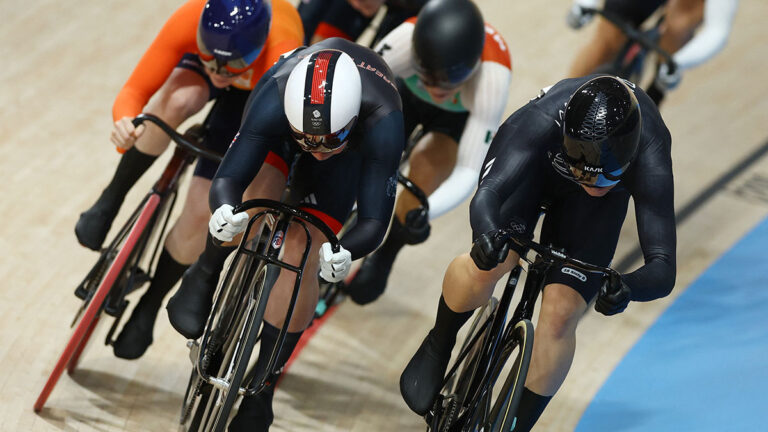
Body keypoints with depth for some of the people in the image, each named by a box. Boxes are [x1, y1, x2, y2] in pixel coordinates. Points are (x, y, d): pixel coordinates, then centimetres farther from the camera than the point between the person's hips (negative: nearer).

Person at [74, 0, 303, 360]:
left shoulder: (279, 59, -46)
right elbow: (133, 92, -35)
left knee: (200, 213, -9)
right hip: (193, 63, 1)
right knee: (177, 101, -37)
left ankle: (150, 305, 17)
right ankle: (111, 198, -13)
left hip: (259, 91, -1)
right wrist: (125, 125, -56)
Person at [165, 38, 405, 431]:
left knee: (300, 253, -10)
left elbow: (374, 221, -43)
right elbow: (229, 177, -41)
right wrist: (224, 210, -65)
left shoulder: (382, 123, -45)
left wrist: (342, 254, -65)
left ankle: (262, 386, 6)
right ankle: (206, 275, -2)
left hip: (353, 149, 0)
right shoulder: (273, 99, -43)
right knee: (260, 192, -32)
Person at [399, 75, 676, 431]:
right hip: (531, 160, -1)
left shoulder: (649, 162, -41)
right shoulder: (544, 120, -43)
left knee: (561, 314, -14)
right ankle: (438, 346, 6)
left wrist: (625, 287, -66)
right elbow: (486, 195, -50)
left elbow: (663, 270, -44)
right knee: (488, 264, -27)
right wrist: (487, 235, -73)